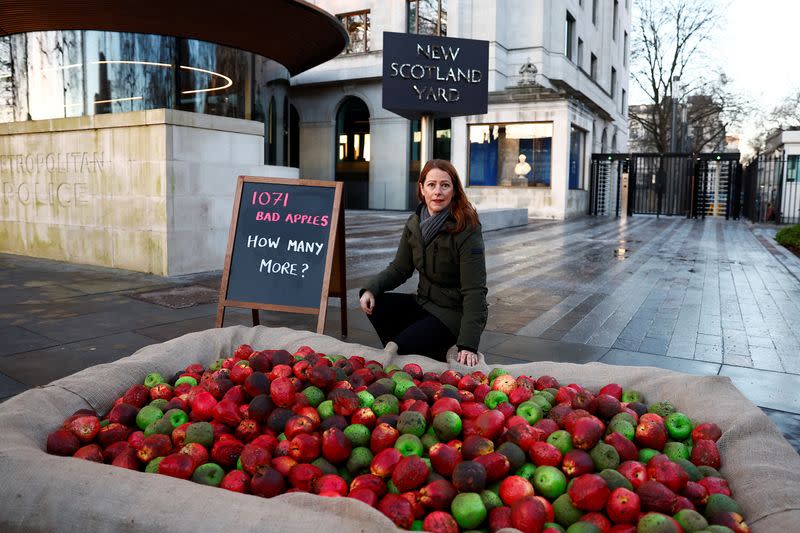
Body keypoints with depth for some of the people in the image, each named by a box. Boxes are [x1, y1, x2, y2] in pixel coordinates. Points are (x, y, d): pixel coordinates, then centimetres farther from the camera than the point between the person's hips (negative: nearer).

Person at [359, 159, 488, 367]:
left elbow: (474, 291, -23)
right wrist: (371, 289, -14)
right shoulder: (414, 223, 0)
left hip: (455, 312, -6)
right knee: (375, 305, -13)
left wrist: (468, 345, -30)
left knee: (402, 345, -22)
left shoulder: (467, 230, -20)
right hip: (424, 303, 7)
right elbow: (399, 268, 7)